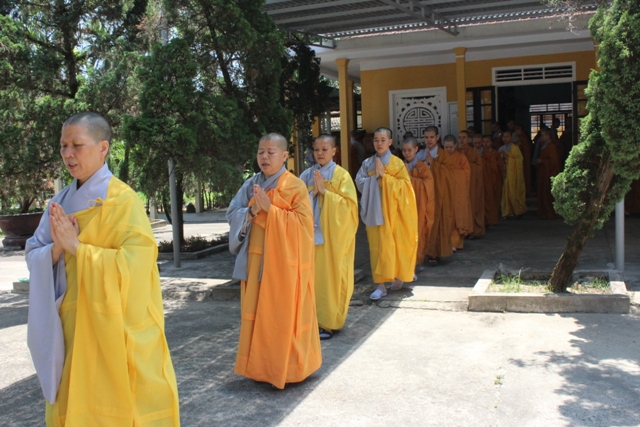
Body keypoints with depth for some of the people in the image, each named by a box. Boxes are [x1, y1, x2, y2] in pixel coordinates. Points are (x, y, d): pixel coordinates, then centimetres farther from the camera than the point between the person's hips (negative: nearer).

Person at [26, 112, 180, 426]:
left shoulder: (122, 199, -12)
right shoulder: (61, 201, 8)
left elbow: (135, 262, -21)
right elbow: (33, 254, 8)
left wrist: (76, 246, -20)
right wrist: (57, 248, -13)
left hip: (113, 323, -6)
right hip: (72, 322, 6)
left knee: (113, 402, 3)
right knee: (71, 400, 13)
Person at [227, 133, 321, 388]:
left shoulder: (295, 186, -6)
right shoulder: (251, 185, 9)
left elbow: (303, 222, -13)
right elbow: (232, 215, 6)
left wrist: (270, 209, -18)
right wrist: (252, 211, -14)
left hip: (283, 260, -5)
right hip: (255, 259, 5)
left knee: (284, 313, 1)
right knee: (257, 312, 9)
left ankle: (287, 367, 15)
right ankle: (260, 365, 22)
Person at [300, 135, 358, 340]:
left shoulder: (341, 175, -2)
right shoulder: (307, 175, 10)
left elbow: (349, 204, -10)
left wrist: (325, 192, -15)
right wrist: (313, 192, -8)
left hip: (333, 234, -4)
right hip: (311, 232, 4)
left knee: (330, 275, -1)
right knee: (312, 276, 3)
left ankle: (328, 322, 8)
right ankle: (312, 318, 14)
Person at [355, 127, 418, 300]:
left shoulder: (397, 163, 0)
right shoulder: (367, 163, 7)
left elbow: (404, 185, -8)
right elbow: (359, 182, 0)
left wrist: (384, 175, -13)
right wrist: (374, 176, -13)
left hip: (392, 210, -1)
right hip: (375, 210, 2)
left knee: (395, 244, 5)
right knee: (378, 245, -2)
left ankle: (398, 276, 26)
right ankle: (380, 284, -1)